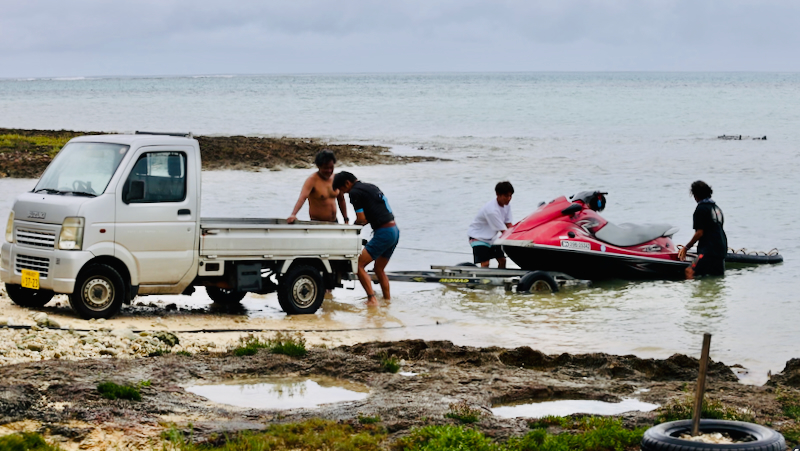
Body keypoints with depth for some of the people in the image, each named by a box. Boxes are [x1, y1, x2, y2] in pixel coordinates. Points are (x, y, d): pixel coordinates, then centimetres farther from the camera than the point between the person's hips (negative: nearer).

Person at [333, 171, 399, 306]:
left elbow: (361, 218, -12)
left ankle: (372, 299, -12)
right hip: (394, 230, 9)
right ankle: (388, 300, 24)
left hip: (383, 233, -9)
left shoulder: (355, 192, -8)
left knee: (359, 265, -5)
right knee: (379, 269, 21)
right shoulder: (371, 187, 19)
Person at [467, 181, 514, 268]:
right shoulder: (492, 210, -32)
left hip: (492, 237, 9)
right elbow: (503, 231, -29)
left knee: (502, 260, 5)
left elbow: (508, 225, -5)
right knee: (485, 264, -20)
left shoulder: (506, 205, -6)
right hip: (478, 237, -9)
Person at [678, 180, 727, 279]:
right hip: (721, 250, 9)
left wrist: (686, 248, -4)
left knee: (689, 272, -21)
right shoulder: (716, 207, 17)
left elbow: (700, 233, -12)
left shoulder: (701, 208, -7)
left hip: (708, 250, -9)